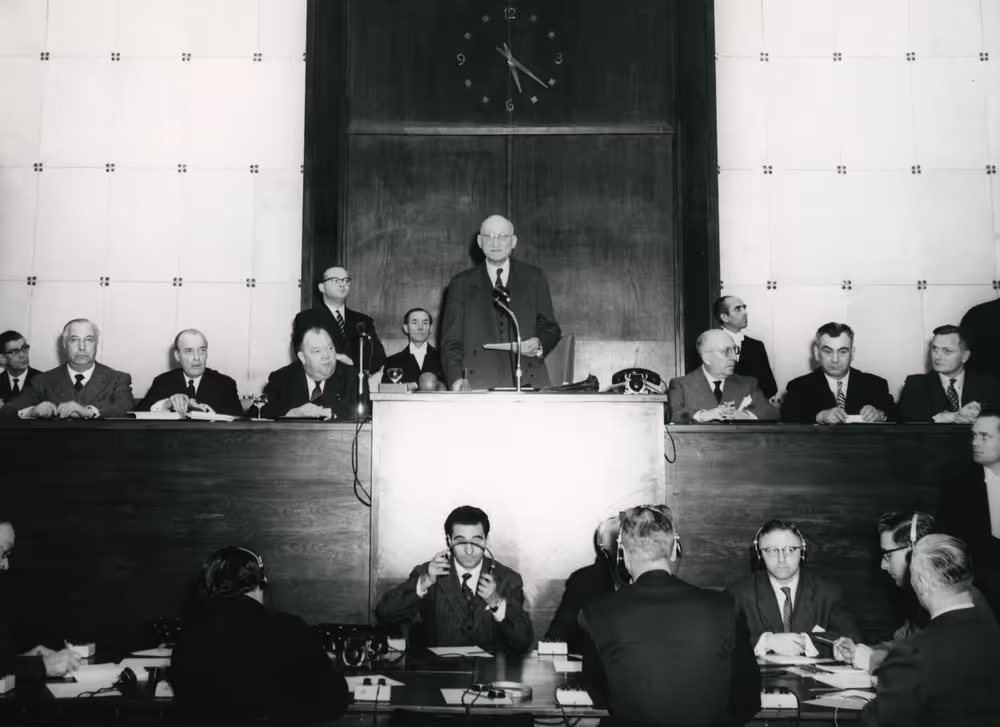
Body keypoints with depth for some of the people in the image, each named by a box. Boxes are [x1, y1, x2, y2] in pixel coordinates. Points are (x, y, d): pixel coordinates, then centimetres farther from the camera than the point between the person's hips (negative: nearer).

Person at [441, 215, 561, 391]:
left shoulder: (533, 278, 15)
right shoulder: (461, 284, 13)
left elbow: (550, 328, 15)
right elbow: (451, 339, 8)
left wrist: (539, 345, -8)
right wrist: (457, 378, -8)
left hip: (527, 381, 1)